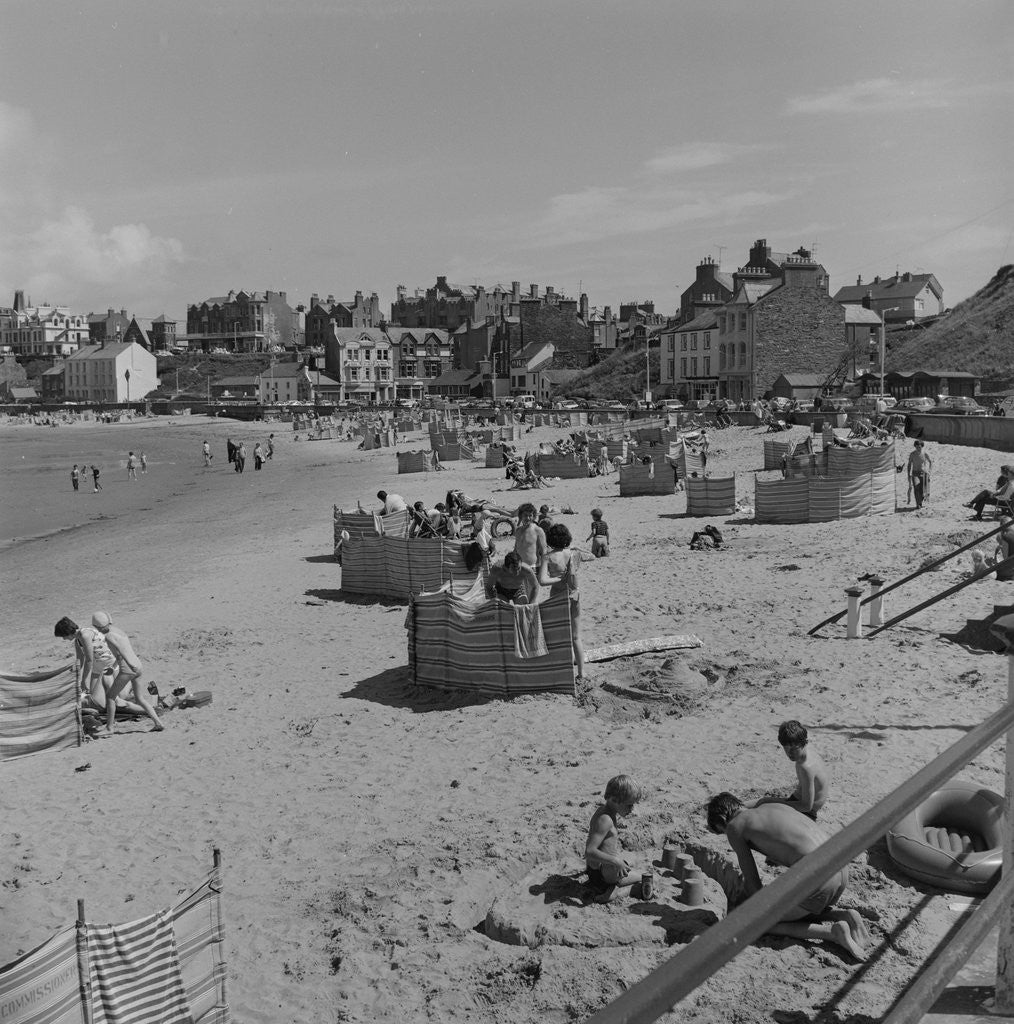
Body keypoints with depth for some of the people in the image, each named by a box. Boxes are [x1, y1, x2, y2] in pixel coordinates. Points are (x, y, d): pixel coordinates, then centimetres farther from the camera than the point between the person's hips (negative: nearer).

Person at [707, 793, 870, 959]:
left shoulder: (734, 826, 6)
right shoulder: (774, 806, 27)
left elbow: (751, 880, 9)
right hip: (841, 870, 8)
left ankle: (834, 932, 0)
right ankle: (846, 917, 10)